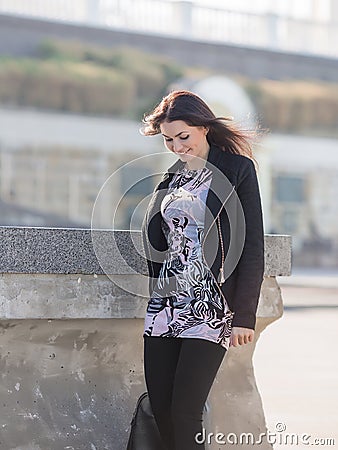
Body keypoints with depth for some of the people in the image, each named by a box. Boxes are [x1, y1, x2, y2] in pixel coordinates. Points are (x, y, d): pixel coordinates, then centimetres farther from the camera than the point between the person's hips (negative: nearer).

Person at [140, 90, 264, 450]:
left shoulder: (237, 169, -2)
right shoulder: (173, 176, 16)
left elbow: (252, 247, -7)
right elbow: (152, 236, 18)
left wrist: (244, 315, -11)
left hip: (211, 309, -6)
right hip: (164, 308, 6)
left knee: (184, 414, -11)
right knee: (160, 411, 2)